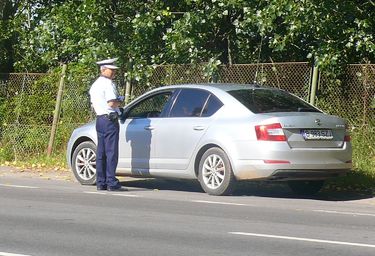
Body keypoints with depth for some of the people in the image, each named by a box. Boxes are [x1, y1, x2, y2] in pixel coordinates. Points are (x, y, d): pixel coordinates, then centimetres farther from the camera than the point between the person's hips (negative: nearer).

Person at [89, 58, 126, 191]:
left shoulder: (95, 85, 18)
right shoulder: (108, 83, -12)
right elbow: (112, 103, -21)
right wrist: (119, 102, 0)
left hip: (99, 119, 9)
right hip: (110, 119, -9)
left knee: (101, 153, 10)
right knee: (111, 152, -8)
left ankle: (101, 183, 11)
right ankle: (112, 183, -10)